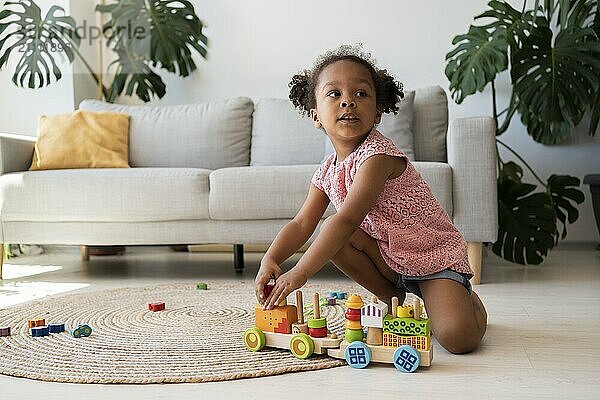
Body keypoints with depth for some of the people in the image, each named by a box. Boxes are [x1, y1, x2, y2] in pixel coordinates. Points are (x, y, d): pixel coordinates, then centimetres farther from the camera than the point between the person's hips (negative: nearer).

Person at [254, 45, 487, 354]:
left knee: (457, 337, -27)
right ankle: (394, 299, 4)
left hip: (436, 256, -7)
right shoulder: (326, 172, 0)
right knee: (331, 233, -17)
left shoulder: (377, 154, -26)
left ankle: (467, 299, 11)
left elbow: (348, 220, -35)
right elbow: (301, 223, -3)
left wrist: (300, 273, -39)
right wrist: (270, 260, -22)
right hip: (389, 254, 7)